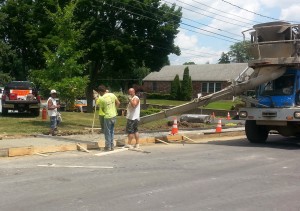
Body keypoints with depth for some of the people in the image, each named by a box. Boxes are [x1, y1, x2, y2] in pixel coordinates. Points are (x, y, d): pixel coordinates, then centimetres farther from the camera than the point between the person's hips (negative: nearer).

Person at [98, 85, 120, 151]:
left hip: (107, 117, -6)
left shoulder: (101, 99, -14)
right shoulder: (112, 95, 0)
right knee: (112, 131, 17)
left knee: (107, 132, 6)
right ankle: (112, 146, 23)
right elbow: (118, 103, 5)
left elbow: (102, 109, -4)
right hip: (114, 116, 6)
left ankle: (108, 147, 11)